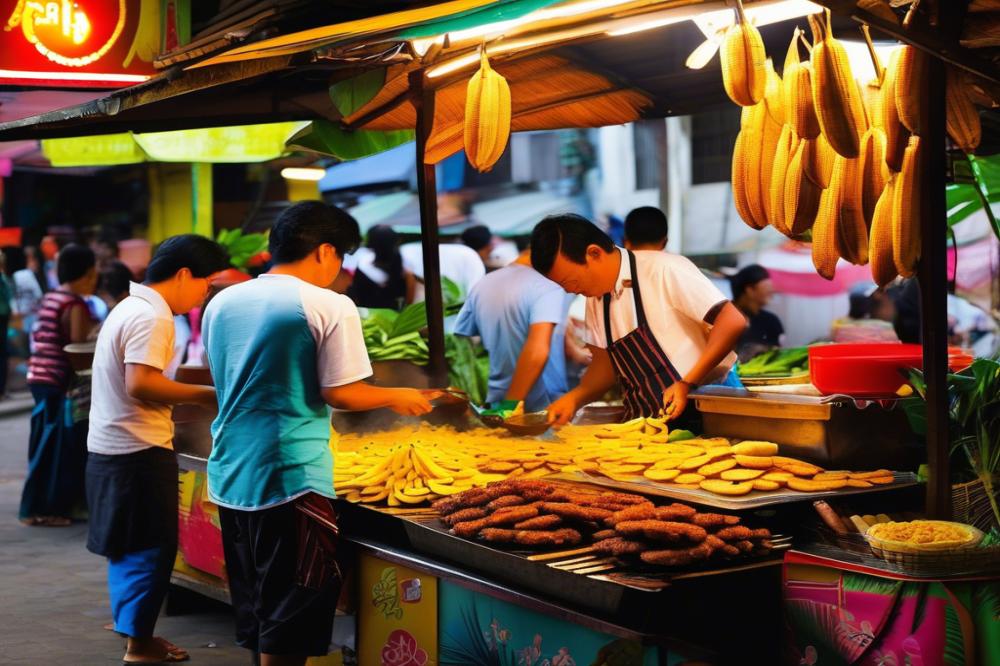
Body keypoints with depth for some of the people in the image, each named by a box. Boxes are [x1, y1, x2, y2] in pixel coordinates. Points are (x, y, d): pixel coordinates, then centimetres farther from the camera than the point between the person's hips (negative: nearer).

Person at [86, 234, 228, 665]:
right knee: (150, 549, -1)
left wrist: (191, 395, 13)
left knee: (128, 548, 16)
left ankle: (133, 631, 25)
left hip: (110, 448, 10)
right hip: (138, 452, -10)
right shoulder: (152, 318, -17)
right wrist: (203, 395, -18)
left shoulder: (130, 307, 14)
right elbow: (140, 385, -27)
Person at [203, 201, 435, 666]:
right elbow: (339, 393, -11)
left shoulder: (222, 303, 9)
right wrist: (397, 398, 6)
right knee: (289, 626, 3)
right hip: (290, 480, -6)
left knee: (255, 613, 17)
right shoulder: (329, 306, -9)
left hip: (229, 478, 7)